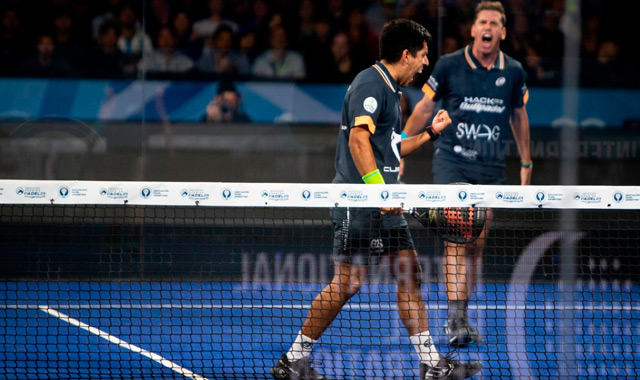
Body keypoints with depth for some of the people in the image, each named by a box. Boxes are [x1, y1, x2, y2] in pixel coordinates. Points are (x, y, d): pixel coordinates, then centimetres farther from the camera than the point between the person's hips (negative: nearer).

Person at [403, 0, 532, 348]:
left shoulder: (513, 72, 4)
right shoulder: (449, 65, -4)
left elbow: (519, 116, 19)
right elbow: (424, 108, 5)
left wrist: (525, 163, 22)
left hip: (491, 169, 3)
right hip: (451, 162, -3)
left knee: (476, 245, 6)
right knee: (457, 240, -15)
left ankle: (461, 319, 15)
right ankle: (455, 319, -19)